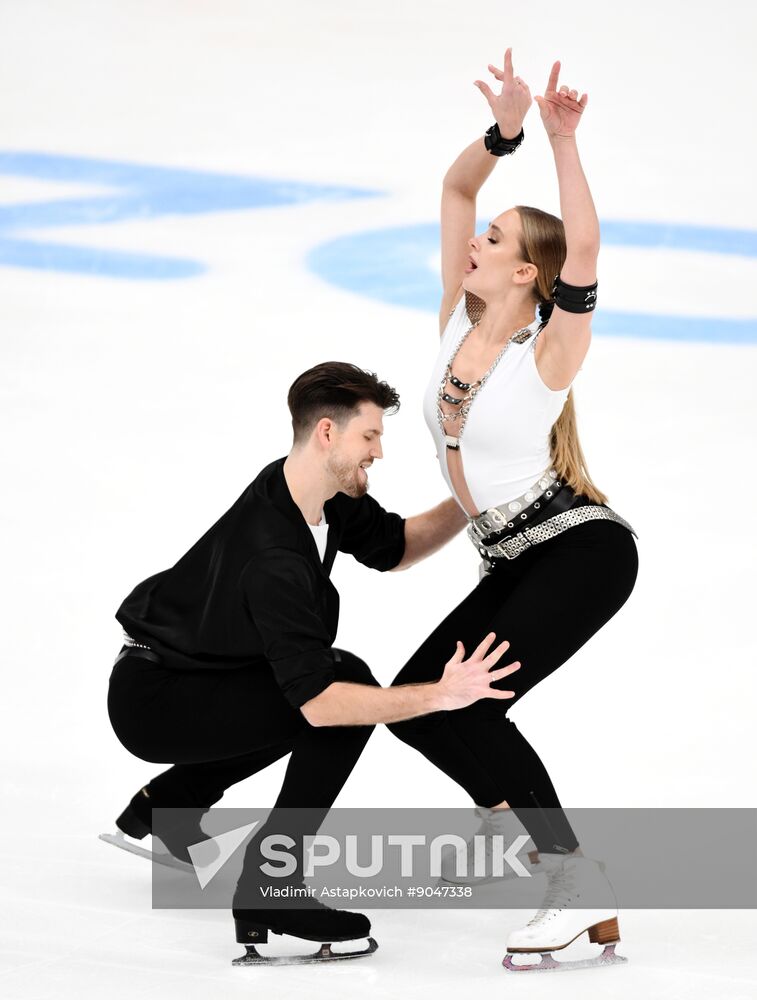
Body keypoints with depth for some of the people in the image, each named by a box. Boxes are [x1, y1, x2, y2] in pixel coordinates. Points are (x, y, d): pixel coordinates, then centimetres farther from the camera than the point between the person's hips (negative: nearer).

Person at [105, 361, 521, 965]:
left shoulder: (322, 492, -6)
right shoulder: (273, 556, -33)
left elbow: (394, 547, 12)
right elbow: (319, 700, -36)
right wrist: (438, 697, -39)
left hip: (185, 668, 10)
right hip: (152, 704, -10)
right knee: (348, 690, -23)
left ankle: (168, 801, 31)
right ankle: (267, 891, -18)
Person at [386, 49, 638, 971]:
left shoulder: (548, 351, -16)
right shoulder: (458, 317, 3)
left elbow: (583, 251, -34)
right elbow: (454, 187, 0)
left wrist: (563, 143, -39)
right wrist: (503, 133, -16)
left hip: (582, 551, -8)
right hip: (514, 563, 8)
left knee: (464, 705, -22)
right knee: (415, 706, 9)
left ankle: (582, 889, -20)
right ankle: (512, 813, 35)